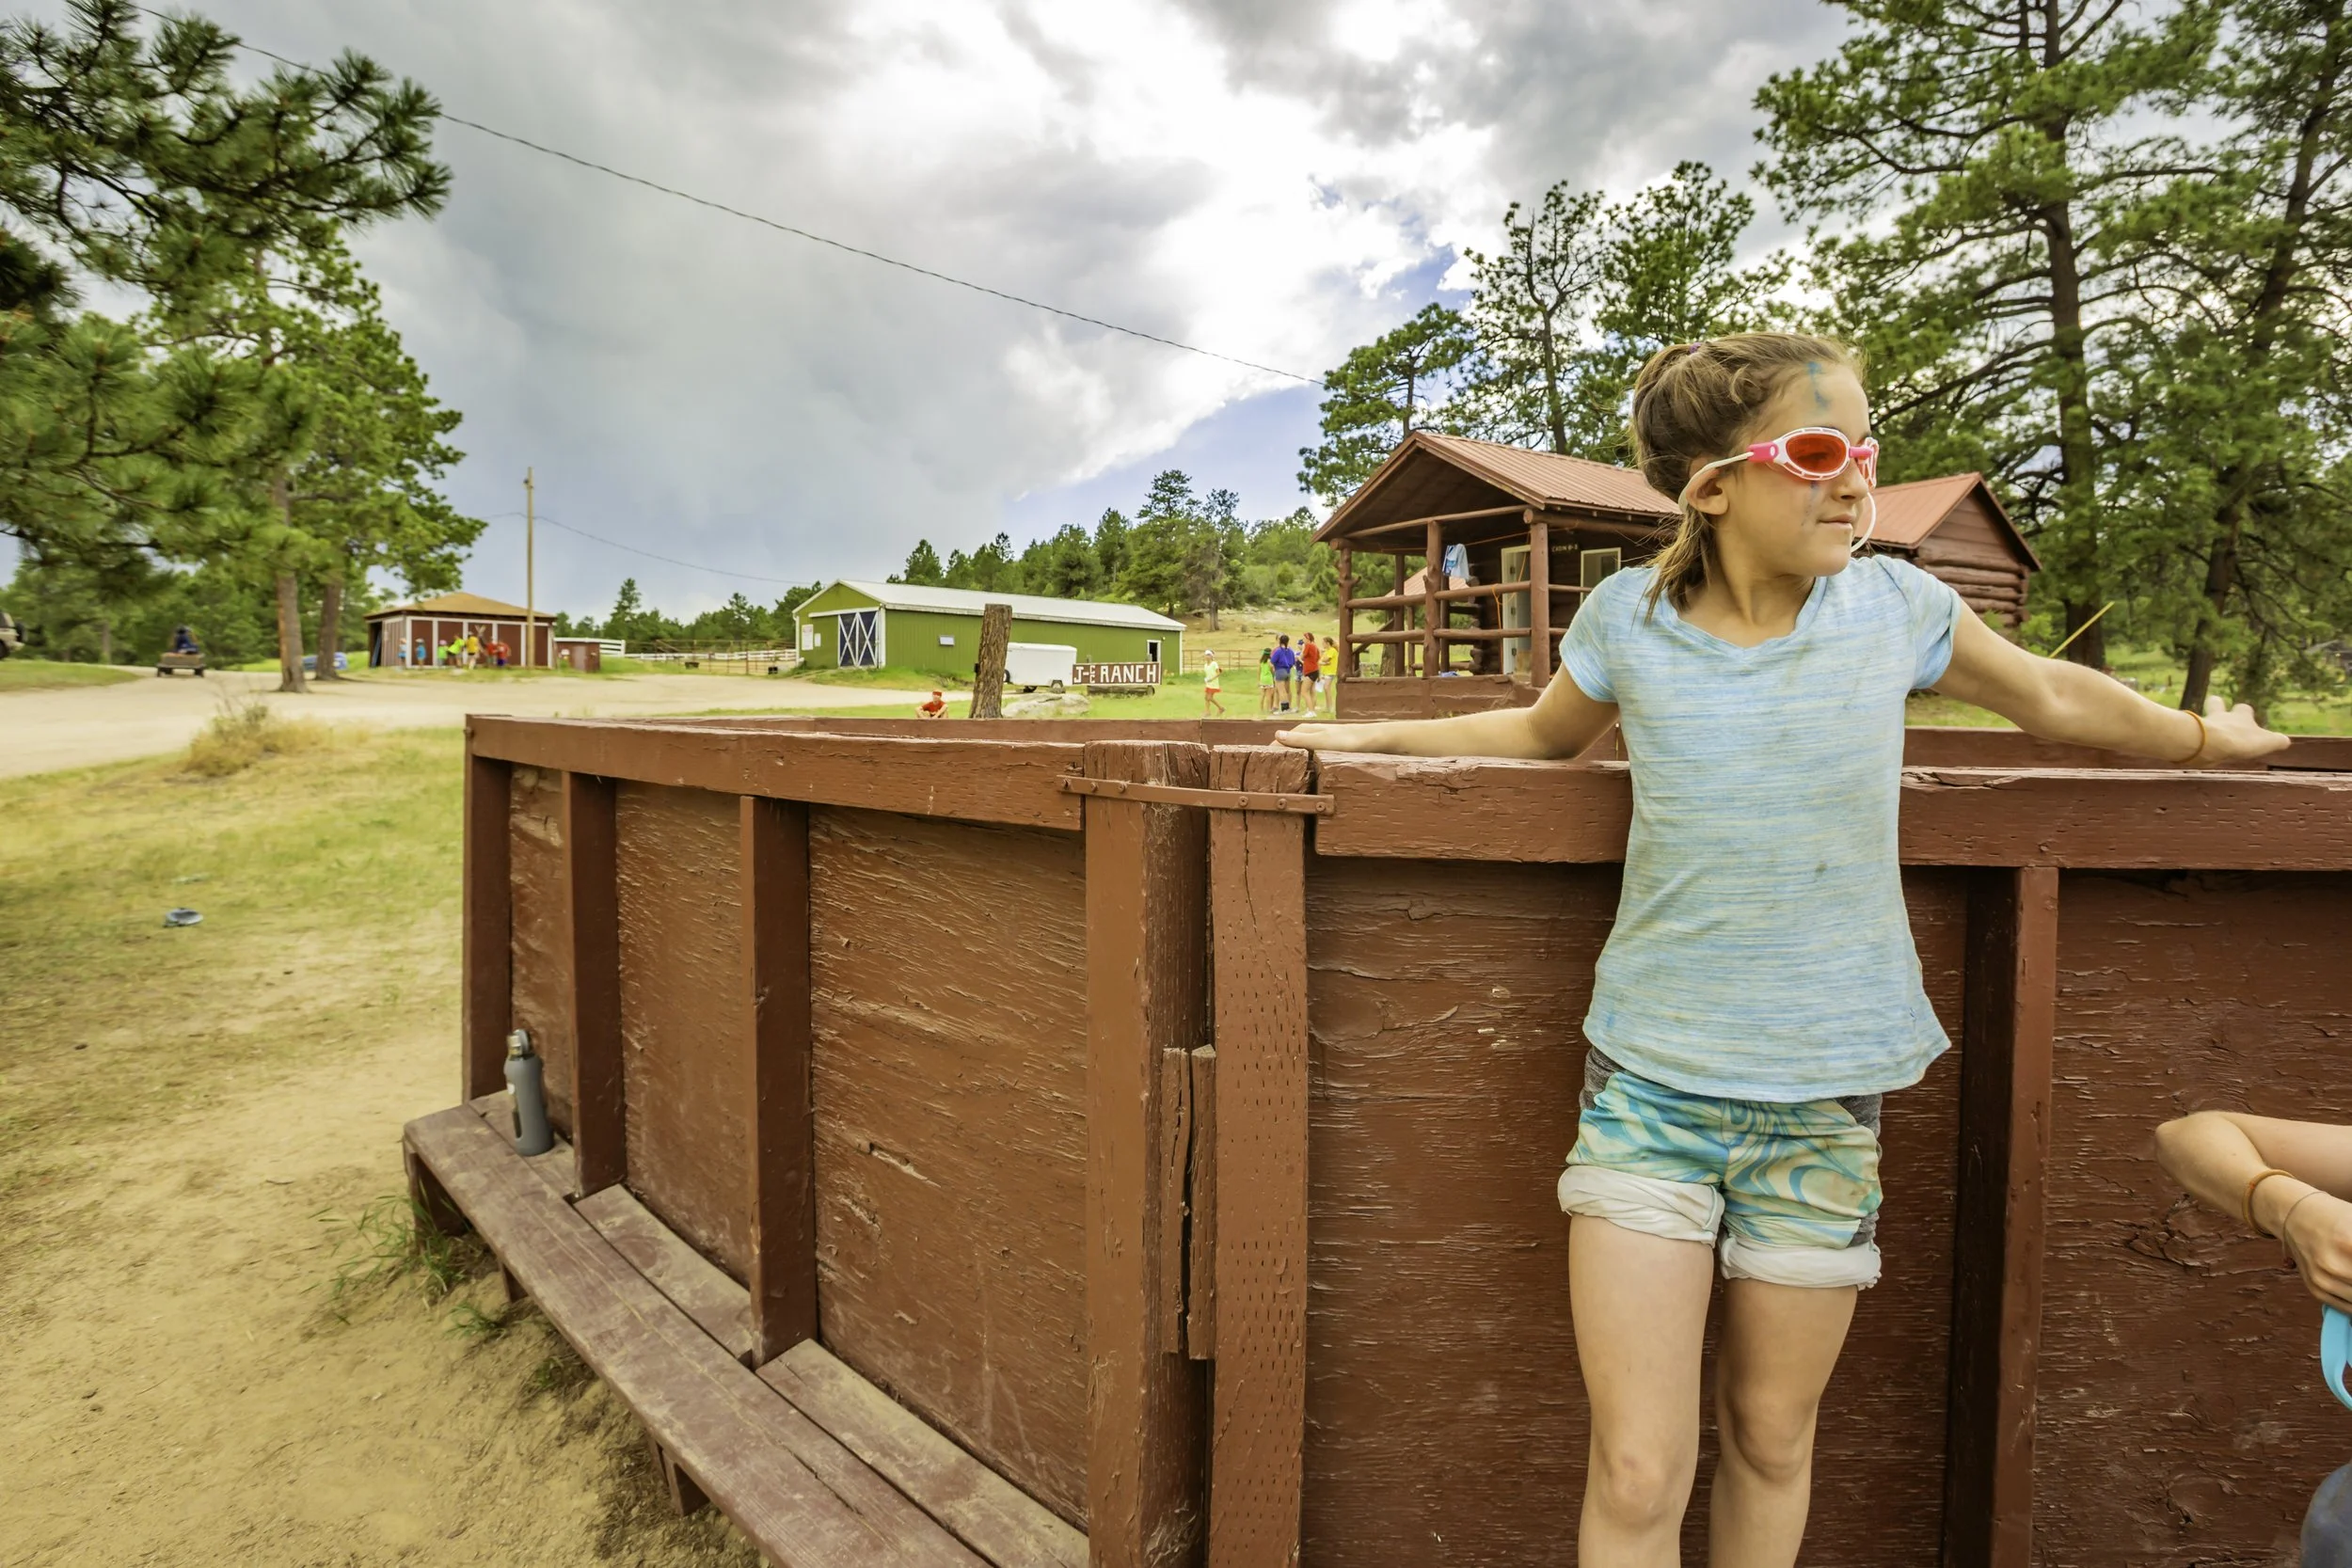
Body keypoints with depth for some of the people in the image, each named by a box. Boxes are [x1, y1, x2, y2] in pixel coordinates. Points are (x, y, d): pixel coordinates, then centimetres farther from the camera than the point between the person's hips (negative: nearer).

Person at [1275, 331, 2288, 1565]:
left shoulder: (1893, 606, -3)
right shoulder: (1629, 617, -5)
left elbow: (2057, 700, 17)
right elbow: (1545, 734, 15)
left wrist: (2208, 739, 33)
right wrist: (1364, 735, 14)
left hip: (1822, 1097, 2)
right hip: (1647, 1087, -1)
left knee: (1770, 1441, 18)